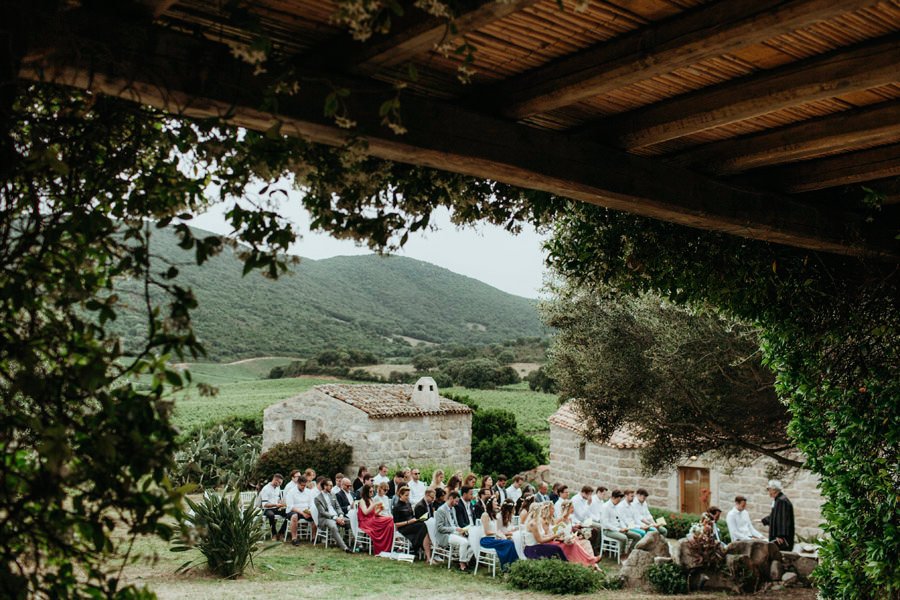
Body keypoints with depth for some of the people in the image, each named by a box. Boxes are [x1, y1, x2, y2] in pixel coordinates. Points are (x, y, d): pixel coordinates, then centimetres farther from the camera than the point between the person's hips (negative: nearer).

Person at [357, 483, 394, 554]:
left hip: (373, 520, 7)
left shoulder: (372, 500, 21)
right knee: (388, 520, -28)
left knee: (390, 520, -21)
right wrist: (374, 504, -18)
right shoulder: (362, 500, -2)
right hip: (366, 522, -7)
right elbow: (365, 512, -17)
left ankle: (387, 548, -22)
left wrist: (380, 509, 3)